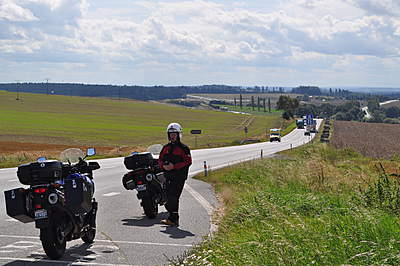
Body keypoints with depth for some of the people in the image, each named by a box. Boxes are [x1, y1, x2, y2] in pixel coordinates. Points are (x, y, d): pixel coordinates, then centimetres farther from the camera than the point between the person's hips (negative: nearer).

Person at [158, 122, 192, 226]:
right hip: (168, 176, 6)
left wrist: (174, 166, -18)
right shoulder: (166, 147, 15)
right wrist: (163, 166, -4)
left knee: (173, 197, -14)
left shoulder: (183, 148, -4)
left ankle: (172, 219, -15)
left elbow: (188, 161, -10)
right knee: (169, 197, 6)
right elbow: (160, 159, 19)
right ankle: (175, 219, 15)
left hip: (179, 176, -6)